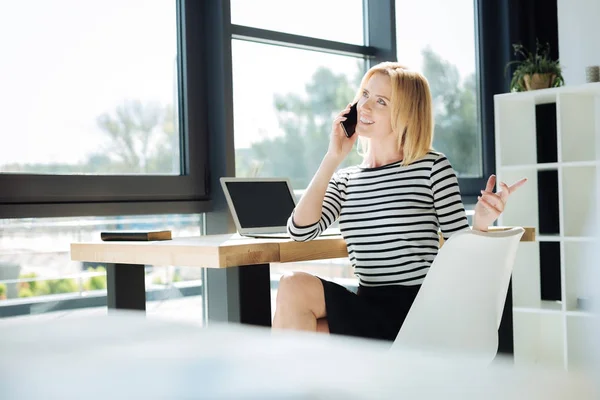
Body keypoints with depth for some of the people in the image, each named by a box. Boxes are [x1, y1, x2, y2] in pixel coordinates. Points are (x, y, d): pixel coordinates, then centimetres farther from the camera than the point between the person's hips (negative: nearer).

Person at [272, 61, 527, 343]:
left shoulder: (432, 167, -1)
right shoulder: (345, 180, 12)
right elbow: (300, 230, -5)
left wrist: (481, 224, -22)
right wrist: (333, 157, -2)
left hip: (417, 312, -4)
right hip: (367, 311, 4)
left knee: (294, 288, -19)